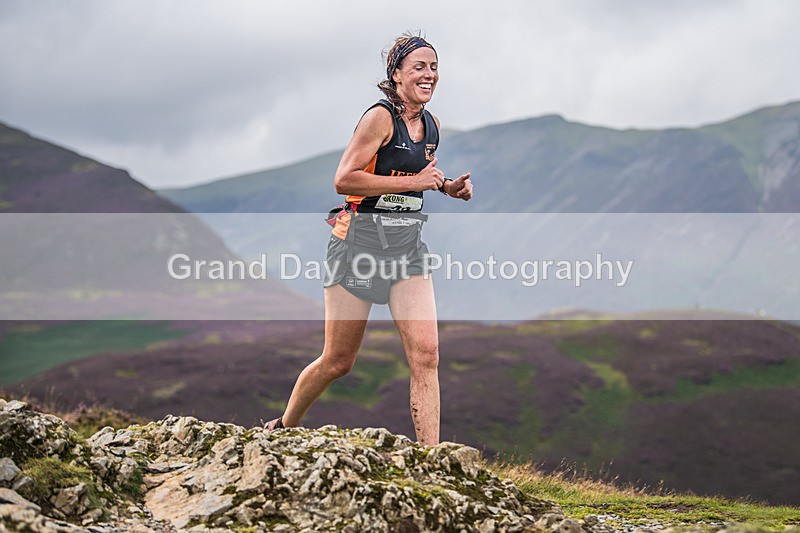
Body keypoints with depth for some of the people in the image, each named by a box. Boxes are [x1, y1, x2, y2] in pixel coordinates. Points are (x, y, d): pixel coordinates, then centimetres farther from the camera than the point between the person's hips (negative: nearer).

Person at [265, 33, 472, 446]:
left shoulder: (430, 125, 11)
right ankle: (282, 428, 29)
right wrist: (414, 182, -19)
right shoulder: (380, 117, -13)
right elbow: (343, 179, -20)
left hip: (407, 246, 6)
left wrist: (447, 186, 10)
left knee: (425, 355, -9)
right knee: (338, 361, 3)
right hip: (360, 240, -6)